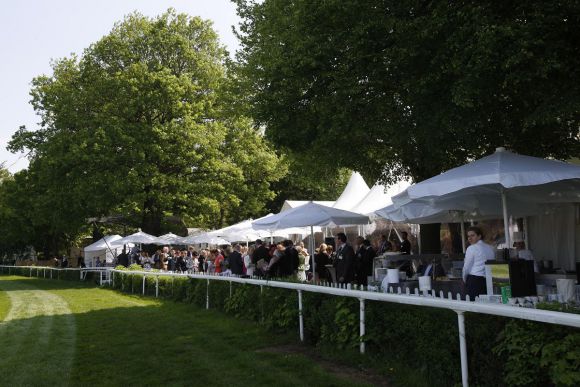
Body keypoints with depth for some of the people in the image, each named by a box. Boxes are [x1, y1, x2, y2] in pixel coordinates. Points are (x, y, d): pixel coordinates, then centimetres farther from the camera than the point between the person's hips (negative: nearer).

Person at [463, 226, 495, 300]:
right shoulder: (490, 248, 13)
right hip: (489, 280, 7)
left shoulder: (472, 248, -5)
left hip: (474, 280, -6)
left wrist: (465, 279, 14)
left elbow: (466, 267, -1)